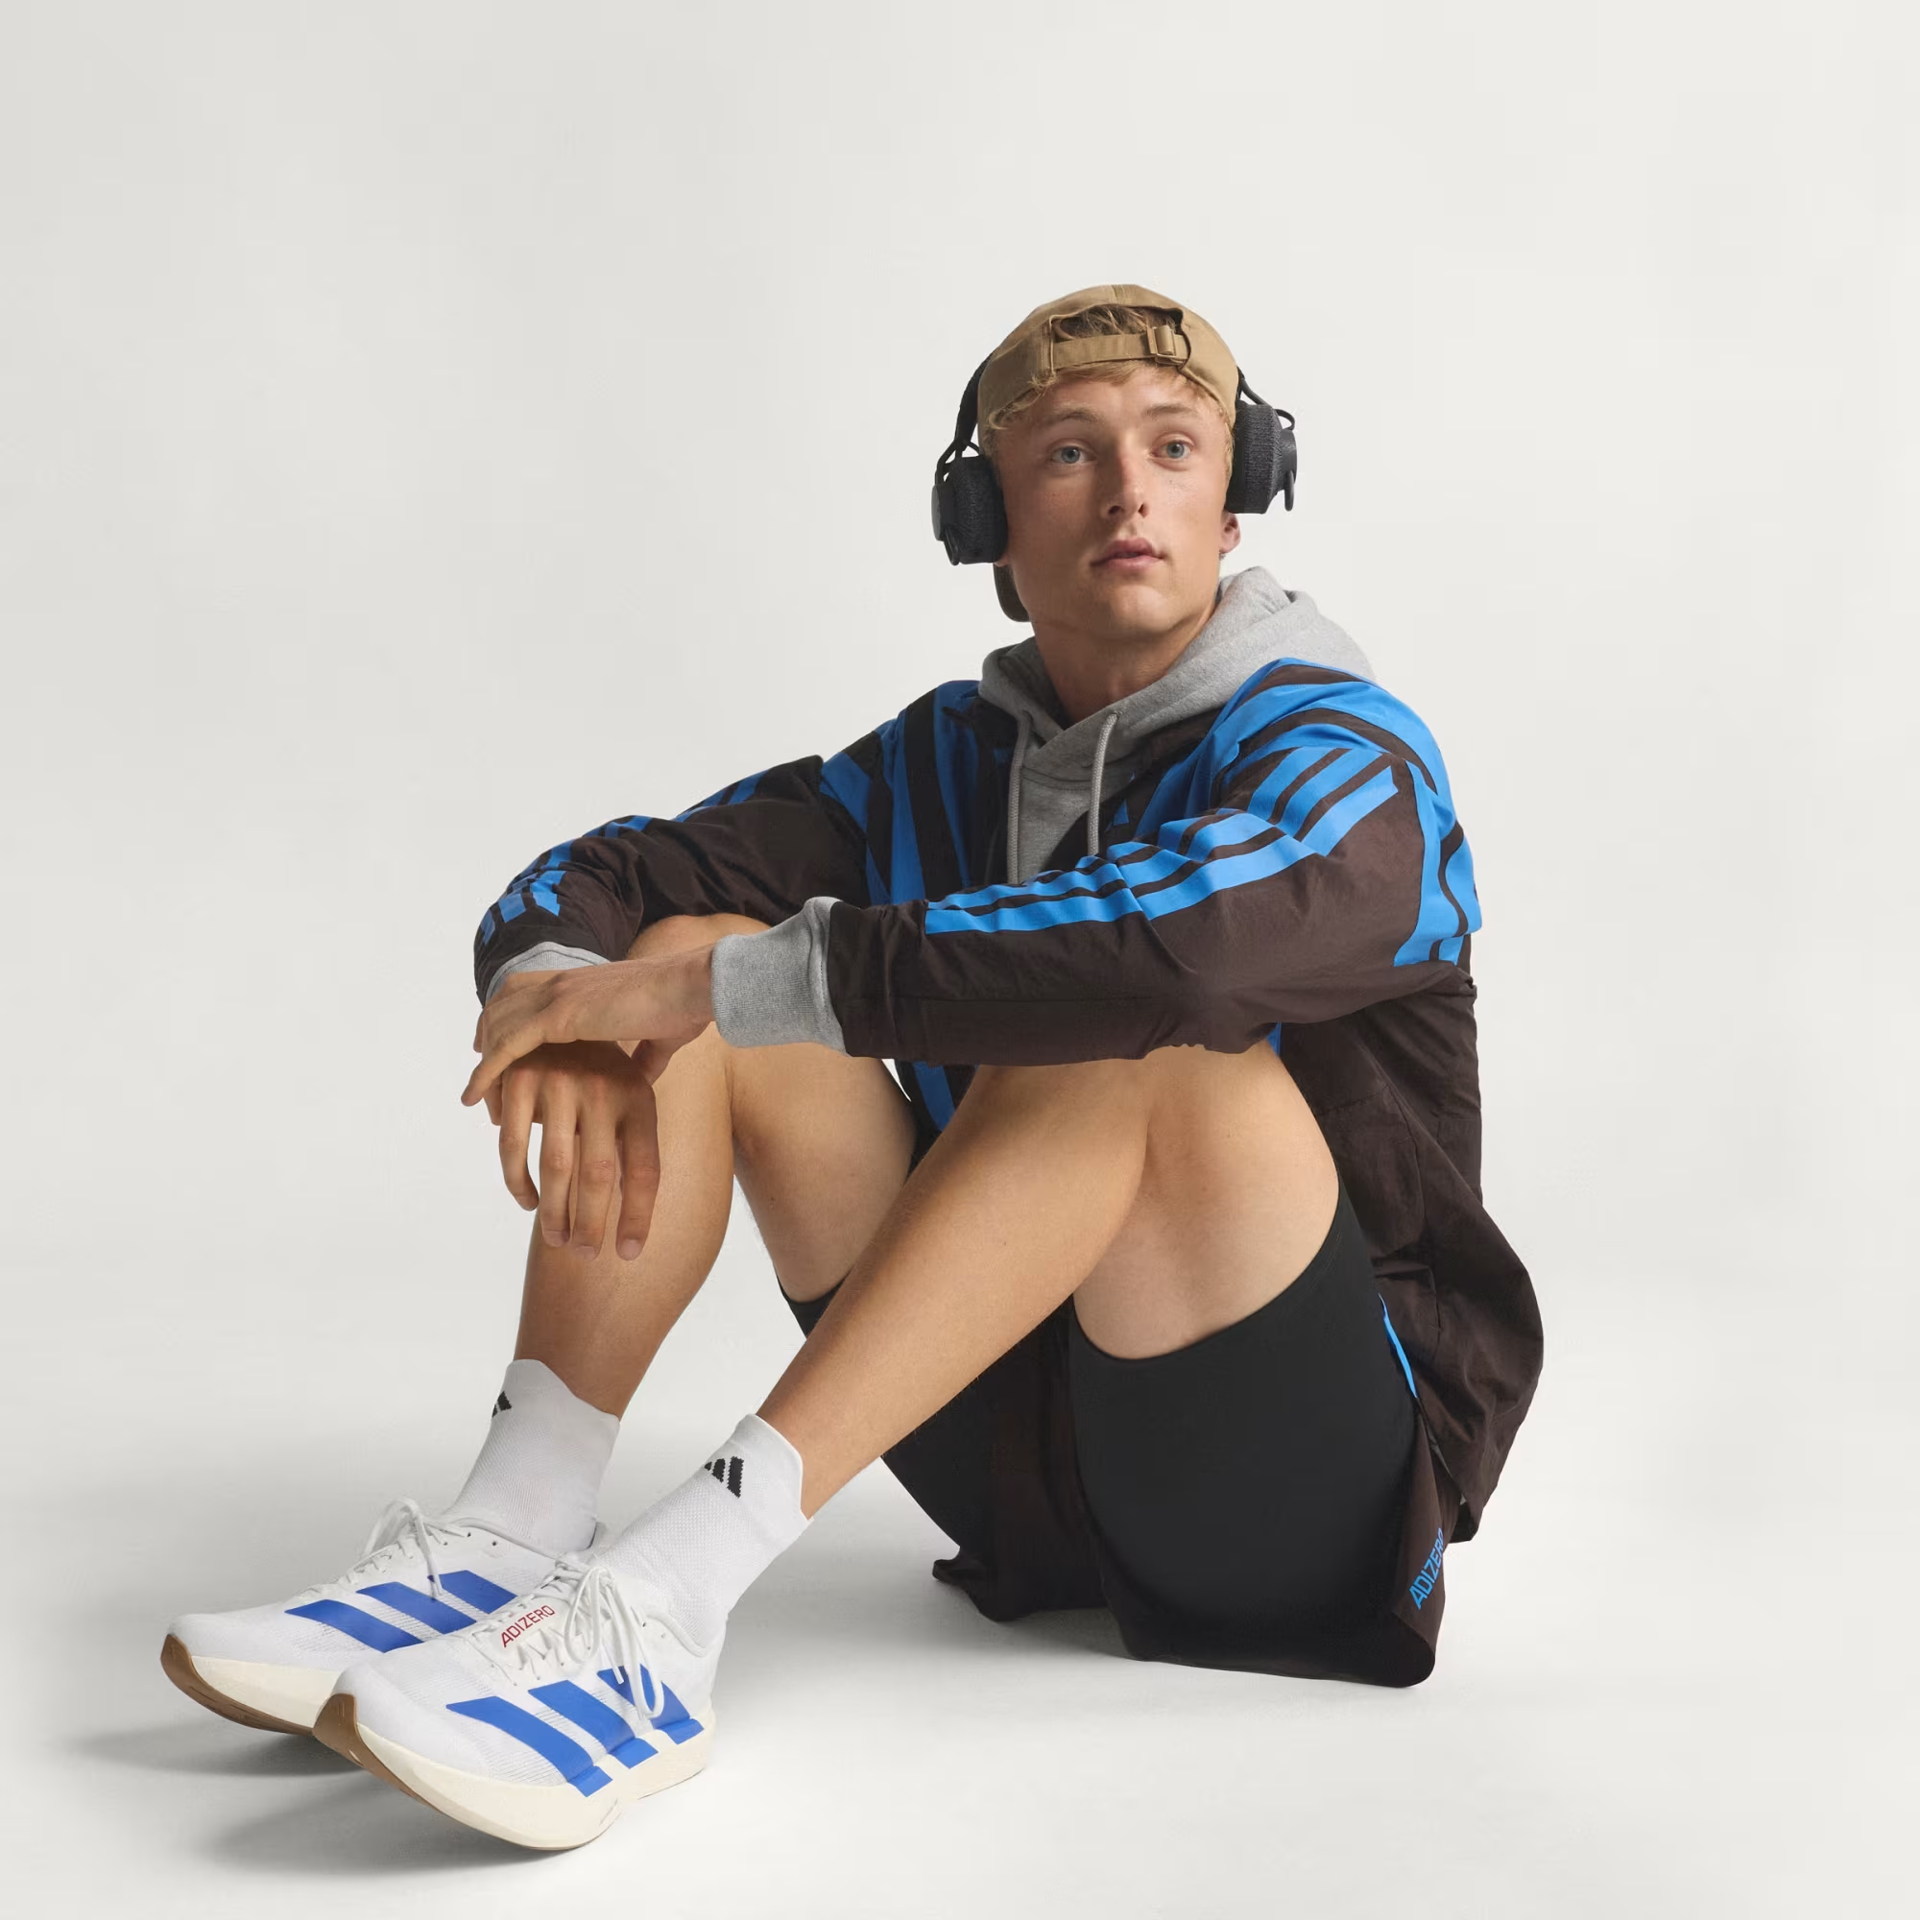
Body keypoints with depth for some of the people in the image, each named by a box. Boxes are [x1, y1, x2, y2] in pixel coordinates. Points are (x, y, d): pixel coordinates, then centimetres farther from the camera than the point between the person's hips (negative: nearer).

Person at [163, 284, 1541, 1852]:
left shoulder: (1345, 764, -10)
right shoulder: (956, 758, 8)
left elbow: (1182, 940, -35)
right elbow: (595, 880, 1)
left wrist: (726, 983, -32)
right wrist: (563, 987, -24)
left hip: (1307, 1481, -5)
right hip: (1025, 1470, 5)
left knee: (1134, 1041, -33)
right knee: (688, 940, -6)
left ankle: (663, 1605, -39)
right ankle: (506, 1540, -20)